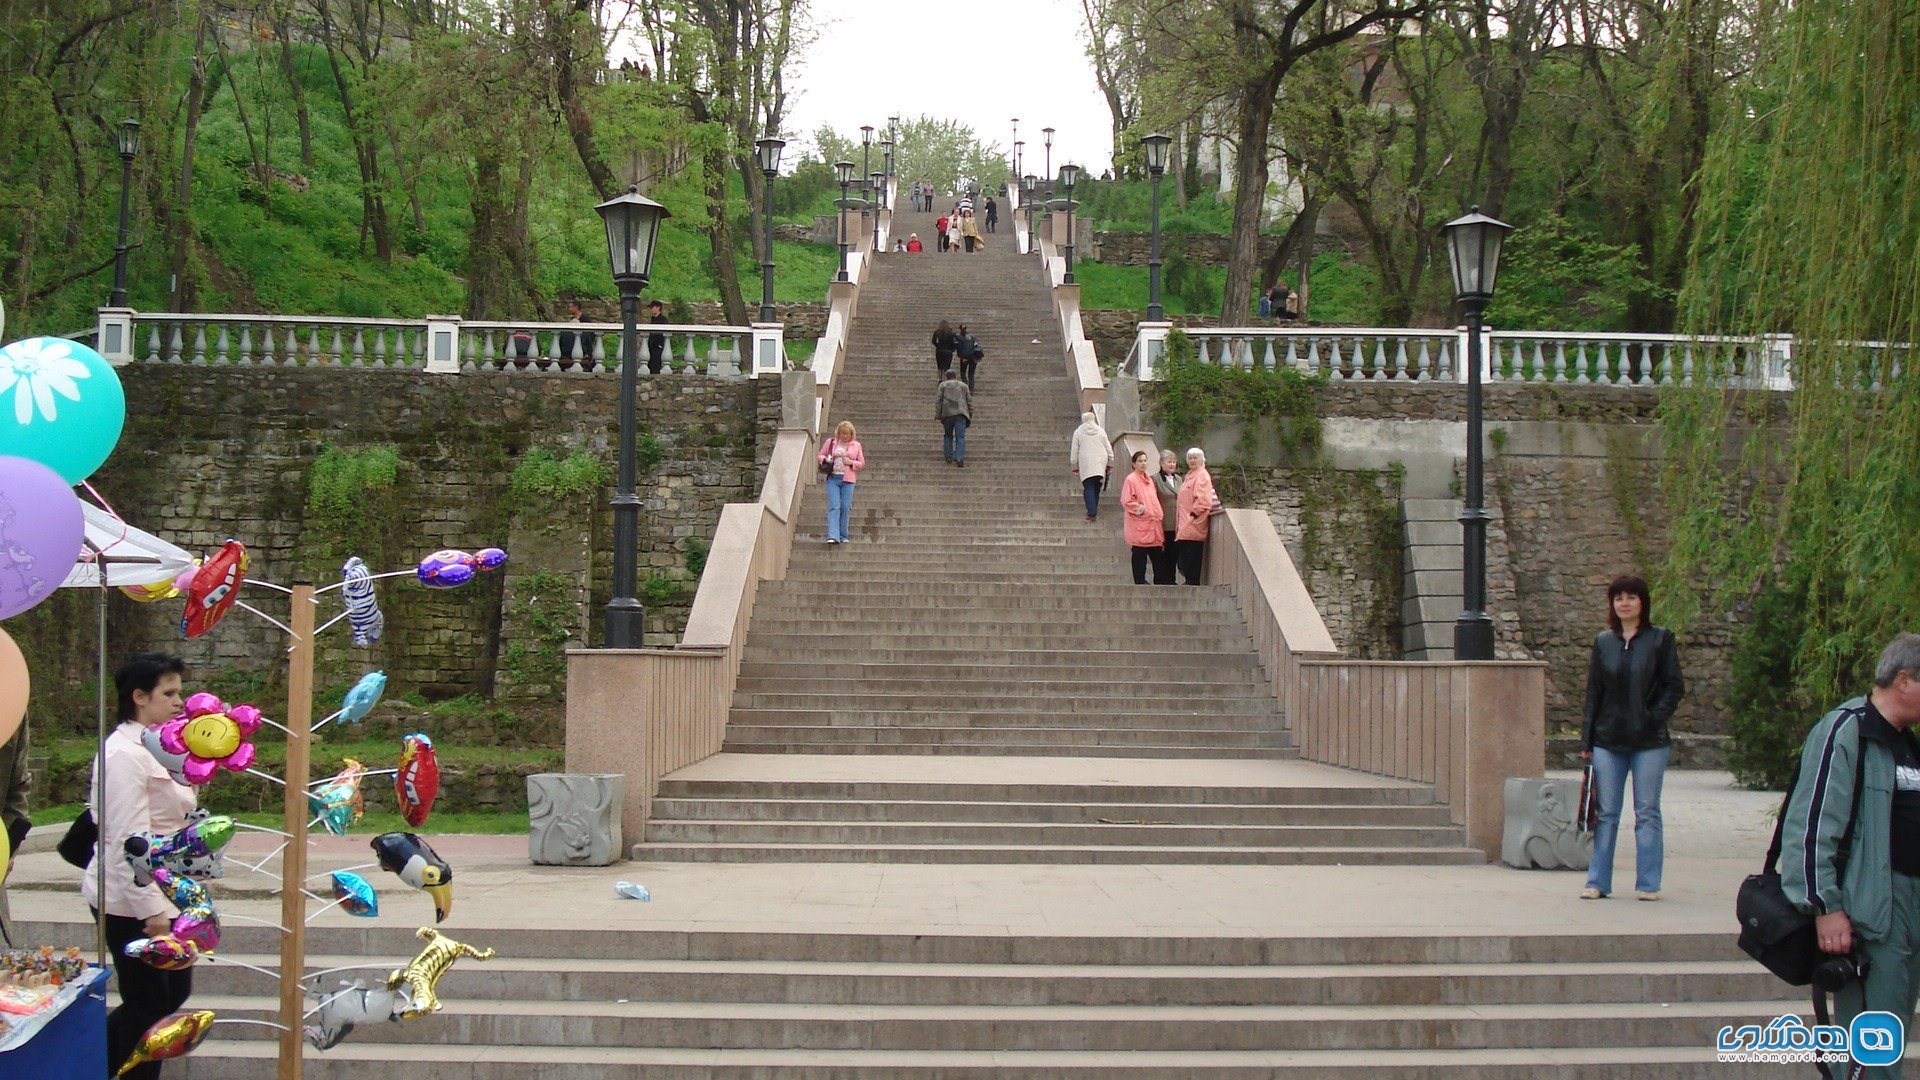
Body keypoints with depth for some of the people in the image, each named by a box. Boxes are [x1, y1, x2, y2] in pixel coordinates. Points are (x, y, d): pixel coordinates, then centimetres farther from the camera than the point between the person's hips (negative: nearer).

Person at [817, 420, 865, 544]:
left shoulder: (856, 445, 9)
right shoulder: (830, 442, 10)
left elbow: (862, 463, 11)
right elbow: (821, 455, 17)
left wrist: (851, 462, -8)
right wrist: (826, 460, -5)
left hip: (848, 480, 1)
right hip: (833, 478, 0)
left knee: (845, 507, 0)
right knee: (834, 507, -11)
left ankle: (843, 536, 12)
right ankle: (833, 536, -20)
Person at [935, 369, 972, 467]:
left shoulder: (943, 385, 14)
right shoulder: (963, 385, 20)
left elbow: (938, 400, 3)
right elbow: (970, 402, 16)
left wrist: (938, 415, 3)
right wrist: (970, 417, 20)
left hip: (947, 414, 0)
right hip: (960, 413, 0)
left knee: (948, 435, 16)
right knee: (960, 437, -4)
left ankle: (949, 457, 11)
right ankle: (960, 458, -18)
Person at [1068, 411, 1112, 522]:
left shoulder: (1078, 432, 4)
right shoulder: (1101, 431, 9)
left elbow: (1074, 450, 5)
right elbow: (1108, 448, 10)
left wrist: (1075, 466, 12)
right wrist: (1109, 463, 18)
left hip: (1086, 464, -2)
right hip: (1100, 463, 2)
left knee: (1088, 488, -4)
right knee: (1096, 487, 13)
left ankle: (1092, 513, -16)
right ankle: (1094, 510, 16)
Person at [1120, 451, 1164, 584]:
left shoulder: (1149, 480, 17)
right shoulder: (1131, 480, -6)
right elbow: (1126, 501, -12)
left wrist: (1159, 514, 14)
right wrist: (1140, 509, -15)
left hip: (1152, 523, 7)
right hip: (1139, 525, -7)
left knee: (1156, 553, 6)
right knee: (1140, 554, -4)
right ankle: (1140, 581, 3)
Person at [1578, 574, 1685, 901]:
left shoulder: (1660, 639, 1)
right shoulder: (1603, 641, 10)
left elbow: (1675, 686, 0)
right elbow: (1593, 692, 11)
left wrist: (1656, 717, -14)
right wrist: (1586, 740, 6)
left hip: (1649, 742, -3)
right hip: (1608, 741, 3)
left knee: (1647, 813, 3)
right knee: (1606, 813, 5)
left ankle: (1648, 883, 9)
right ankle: (1597, 882, 9)